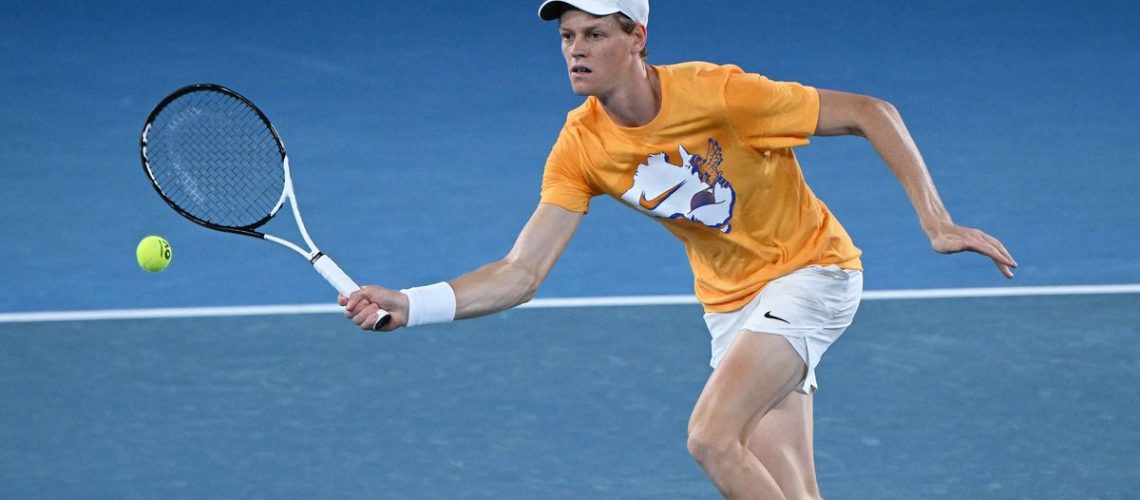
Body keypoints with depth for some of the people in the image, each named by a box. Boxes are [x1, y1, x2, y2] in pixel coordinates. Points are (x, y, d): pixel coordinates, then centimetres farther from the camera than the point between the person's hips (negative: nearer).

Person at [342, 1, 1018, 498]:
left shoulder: (715, 93, -26)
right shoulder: (581, 147, -11)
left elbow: (872, 114, -18)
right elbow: (521, 274, -12)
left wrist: (937, 222, -23)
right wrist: (408, 306, -26)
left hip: (809, 272, -5)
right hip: (730, 303, 6)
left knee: (712, 437, -23)